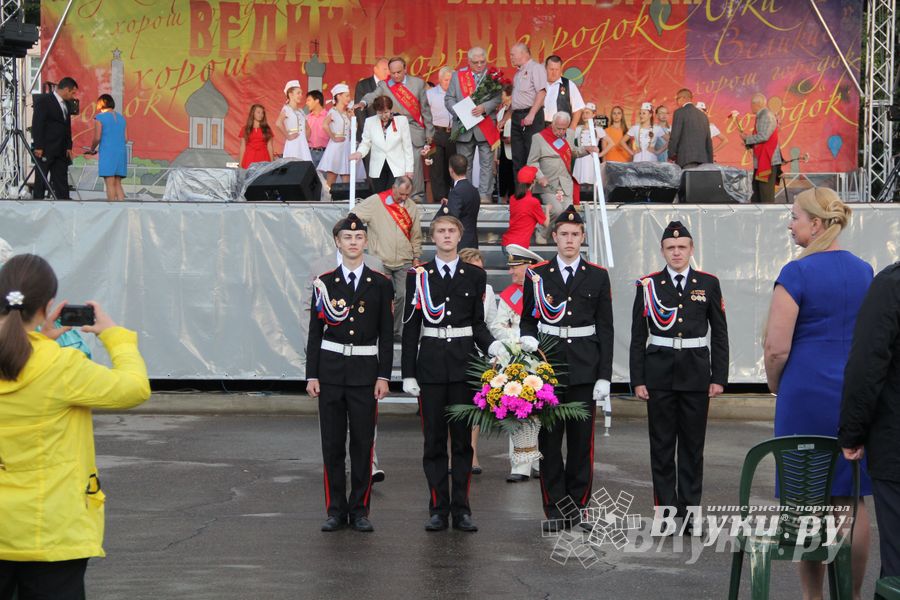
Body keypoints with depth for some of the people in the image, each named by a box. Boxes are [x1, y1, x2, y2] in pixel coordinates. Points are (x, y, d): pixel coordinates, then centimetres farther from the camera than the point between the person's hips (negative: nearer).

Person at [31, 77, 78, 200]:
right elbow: (37, 124, -13)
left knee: (61, 182, 5)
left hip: (61, 151, 7)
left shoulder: (66, 104, 15)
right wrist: (38, 147, -18)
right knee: (41, 180, -1)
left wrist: (68, 147, 9)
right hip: (45, 150, -7)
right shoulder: (43, 100, -8)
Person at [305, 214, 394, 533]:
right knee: (332, 442, 3)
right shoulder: (324, 282, 5)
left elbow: (386, 333, 4)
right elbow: (315, 331, 6)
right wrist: (312, 374, 0)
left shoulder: (380, 284, 4)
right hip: (331, 367, 1)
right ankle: (336, 510, 11)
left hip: (365, 370, 0)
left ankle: (359, 509, 10)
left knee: (363, 441, 2)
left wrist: (383, 375, -3)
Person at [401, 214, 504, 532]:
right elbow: (411, 327, 4)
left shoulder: (475, 275, 8)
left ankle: (461, 509, 7)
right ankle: (438, 509, 8)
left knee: (463, 438, 3)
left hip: (464, 362, 1)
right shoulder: (418, 275, 5)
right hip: (430, 364, -1)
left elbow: (478, 323, 10)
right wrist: (408, 373, -1)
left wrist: (491, 346, -11)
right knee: (434, 438, 2)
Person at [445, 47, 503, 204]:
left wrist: (484, 107, -20)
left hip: (486, 127, -2)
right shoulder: (457, 76, 9)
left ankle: (485, 195, 2)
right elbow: (449, 99, 7)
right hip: (464, 126, 2)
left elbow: (498, 98, -3)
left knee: (487, 163, -2)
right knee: (464, 164, 7)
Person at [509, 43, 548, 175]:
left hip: (531, 116, -9)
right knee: (518, 158, 7)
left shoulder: (536, 68, -6)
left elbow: (541, 93, -16)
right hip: (517, 116, 9)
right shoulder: (518, 72, 21)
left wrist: (531, 115, -23)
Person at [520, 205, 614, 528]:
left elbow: (605, 329, 5)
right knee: (549, 437, 1)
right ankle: (554, 509, 8)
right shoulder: (537, 275, 6)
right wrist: (528, 339, -11)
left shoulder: (598, 276, 6)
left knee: (581, 438, 2)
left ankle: (578, 507, 11)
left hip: (584, 367, 0)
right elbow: (527, 319, 13)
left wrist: (604, 376, -2)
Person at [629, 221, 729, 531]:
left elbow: (720, 334, 6)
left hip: (696, 373, 0)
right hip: (659, 372, 0)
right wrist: (637, 380, -2)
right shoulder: (648, 285, 3)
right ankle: (666, 511, 9)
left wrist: (719, 377, 0)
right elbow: (638, 337, 4)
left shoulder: (708, 284, 5)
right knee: (662, 445, 3)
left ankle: (690, 510, 11)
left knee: (693, 444, 4)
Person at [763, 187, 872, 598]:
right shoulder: (865, 272, 6)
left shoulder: (797, 273, -12)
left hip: (807, 394, -5)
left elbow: (776, 347, -15)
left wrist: (775, 385, 3)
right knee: (851, 501, 10)